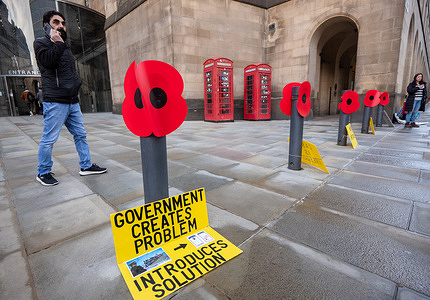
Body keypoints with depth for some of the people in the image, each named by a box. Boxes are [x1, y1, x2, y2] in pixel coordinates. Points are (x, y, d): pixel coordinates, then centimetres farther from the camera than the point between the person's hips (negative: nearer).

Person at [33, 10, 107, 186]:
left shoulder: (66, 48, 24)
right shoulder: (41, 43, 3)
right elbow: (47, 60, -16)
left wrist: (76, 82, 14)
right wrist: (58, 43, -7)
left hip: (72, 101, 7)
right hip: (55, 101, -7)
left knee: (80, 135, 8)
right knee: (49, 139, -3)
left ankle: (86, 166, 17)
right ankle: (43, 173, 12)